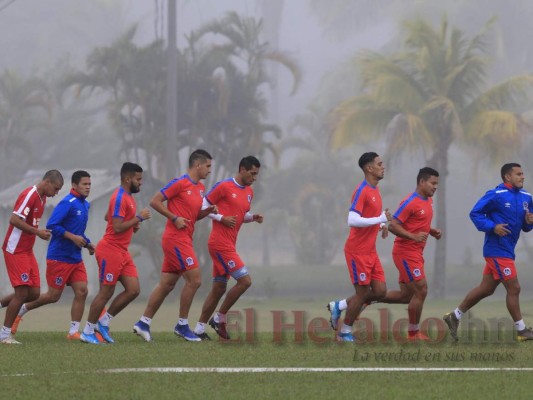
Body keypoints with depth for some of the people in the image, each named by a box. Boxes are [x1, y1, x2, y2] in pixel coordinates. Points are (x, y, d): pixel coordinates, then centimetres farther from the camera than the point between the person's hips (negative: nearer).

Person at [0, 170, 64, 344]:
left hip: (27, 250, 9)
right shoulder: (29, 195, -17)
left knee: (34, 293, 3)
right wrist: (38, 232, -22)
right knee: (22, 292, -9)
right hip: (15, 250, -9)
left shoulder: (42, 198, 12)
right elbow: (14, 220, -24)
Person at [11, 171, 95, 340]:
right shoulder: (68, 203, -16)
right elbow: (52, 226, -22)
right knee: (53, 296, 0)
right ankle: (21, 310, 21)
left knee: (81, 291, -4)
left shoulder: (85, 205, 12)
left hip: (75, 258, 8)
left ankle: (73, 332, 0)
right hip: (59, 257, -8)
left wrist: (87, 243, 9)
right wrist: (73, 237, -23)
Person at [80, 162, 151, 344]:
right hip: (111, 250, -10)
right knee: (106, 292, -4)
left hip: (122, 251, 10)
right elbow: (117, 227, -24)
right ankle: (87, 332, 6)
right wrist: (138, 218, -18)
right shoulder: (120, 198, -17)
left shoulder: (127, 197, 14)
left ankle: (103, 322, 13)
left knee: (133, 290, 2)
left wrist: (134, 225, 12)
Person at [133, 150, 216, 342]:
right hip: (176, 238, -9)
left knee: (166, 284, 8)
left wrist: (208, 211, 5)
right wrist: (175, 218, -16)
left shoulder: (200, 188, 16)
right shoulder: (180, 183, -10)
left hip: (184, 239, 9)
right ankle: (182, 325, -1)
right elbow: (155, 201, -11)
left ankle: (143, 323, 12)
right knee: (194, 279, -10)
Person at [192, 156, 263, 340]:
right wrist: (222, 218, -17)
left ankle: (200, 328, 14)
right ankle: (220, 318, 0)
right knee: (245, 280, -12)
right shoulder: (224, 186, -10)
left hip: (228, 245, 9)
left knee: (219, 288, 9)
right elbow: (203, 206, -6)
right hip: (220, 243, -9)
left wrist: (253, 218, 4)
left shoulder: (249, 192, 14)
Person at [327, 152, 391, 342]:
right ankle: (345, 332, 11)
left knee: (380, 291, 3)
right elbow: (353, 220, -25)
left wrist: (382, 225, 7)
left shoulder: (375, 190, 12)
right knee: (363, 292, -3)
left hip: (370, 251, 9)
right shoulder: (362, 191, -16)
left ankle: (339, 306, 17)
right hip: (358, 251, -9)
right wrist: (380, 219, -22)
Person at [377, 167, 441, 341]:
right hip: (406, 252, -10)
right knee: (421, 290, -7)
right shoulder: (410, 202, -16)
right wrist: (413, 236, -28)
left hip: (415, 253, 10)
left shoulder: (428, 201, 13)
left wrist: (433, 232, 7)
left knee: (406, 295, 10)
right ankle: (414, 333, 5)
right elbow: (393, 225, -18)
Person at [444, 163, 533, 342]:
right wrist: (492, 227, -22)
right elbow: (475, 213, -10)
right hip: (497, 250, -8)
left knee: (486, 289, 13)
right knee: (514, 288, -6)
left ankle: (455, 316, 25)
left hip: (507, 251, 8)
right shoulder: (496, 195, -13)